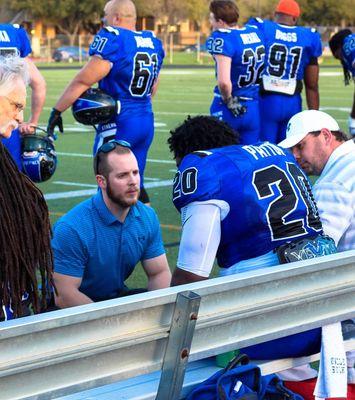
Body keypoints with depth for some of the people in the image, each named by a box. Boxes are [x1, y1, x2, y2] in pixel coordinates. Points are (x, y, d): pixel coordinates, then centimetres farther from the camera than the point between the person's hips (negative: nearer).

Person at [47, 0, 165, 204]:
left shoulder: (112, 41, -13)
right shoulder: (153, 43, 10)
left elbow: (83, 81, -11)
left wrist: (57, 110, -4)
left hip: (118, 124, -7)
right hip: (147, 121, 7)